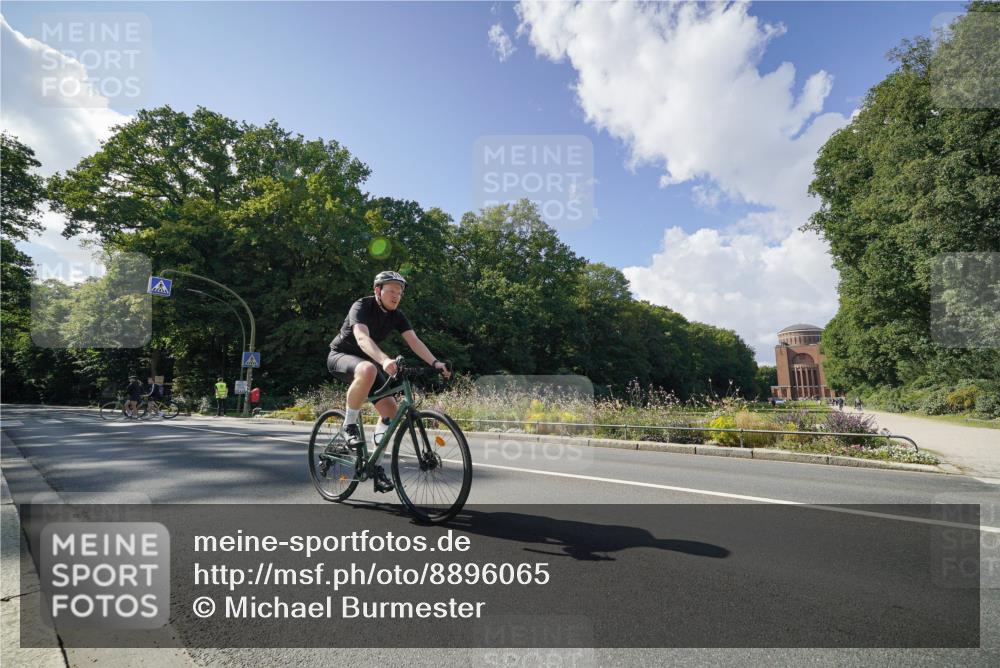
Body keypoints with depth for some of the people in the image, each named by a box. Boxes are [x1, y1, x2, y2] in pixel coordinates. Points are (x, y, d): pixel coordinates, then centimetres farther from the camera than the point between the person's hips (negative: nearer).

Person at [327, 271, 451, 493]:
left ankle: (376, 466, 4)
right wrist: (384, 360, -58)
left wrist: (435, 363, -32)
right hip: (340, 356, -6)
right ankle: (350, 425, -20)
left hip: (367, 360, 7)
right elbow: (362, 337, -40)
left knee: (390, 408, -9)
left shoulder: (397, 316, -4)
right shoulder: (362, 306, -22)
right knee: (368, 370, -41)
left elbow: (414, 341, -16)